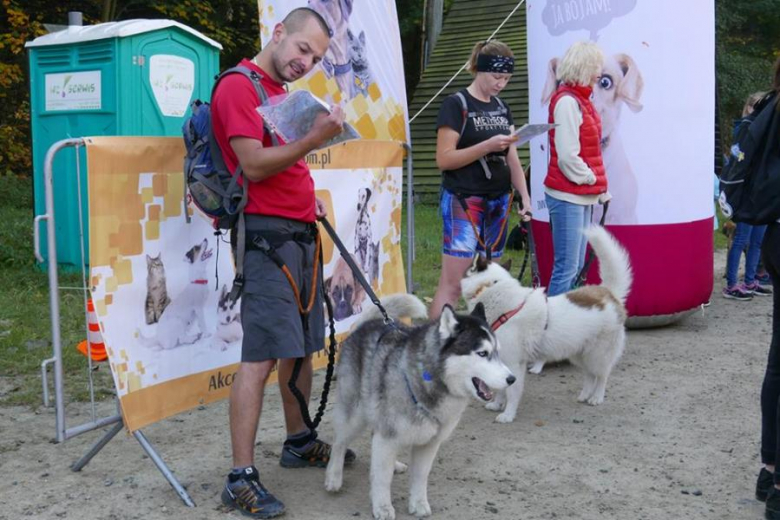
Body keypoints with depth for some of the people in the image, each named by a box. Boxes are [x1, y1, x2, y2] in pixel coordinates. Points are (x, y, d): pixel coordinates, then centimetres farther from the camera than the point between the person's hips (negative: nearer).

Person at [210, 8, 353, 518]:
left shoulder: (283, 92, 19)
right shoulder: (239, 85, -8)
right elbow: (253, 164, -17)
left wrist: (309, 195, 15)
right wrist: (315, 139, -25)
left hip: (300, 232, 9)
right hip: (267, 234, -9)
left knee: (302, 346, 14)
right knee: (262, 356, -12)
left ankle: (299, 441, 27)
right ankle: (242, 477, -8)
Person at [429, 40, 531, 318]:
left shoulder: (501, 107, 14)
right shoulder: (456, 104, -6)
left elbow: (512, 159, 16)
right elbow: (444, 159, -12)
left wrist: (525, 196, 5)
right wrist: (488, 146, -20)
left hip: (498, 201, 7)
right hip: (463, 201, -7)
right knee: (453, 281, -11)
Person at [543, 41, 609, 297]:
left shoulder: (580, 99, 14)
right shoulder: (566, 101, -14)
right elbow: (568, 157, -20)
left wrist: (599, 186, 10)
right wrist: (594, 180, -7)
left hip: (583, 196, 10)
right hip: (568, 196, -10)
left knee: (576, 266, 13)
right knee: (566, 268, -7)